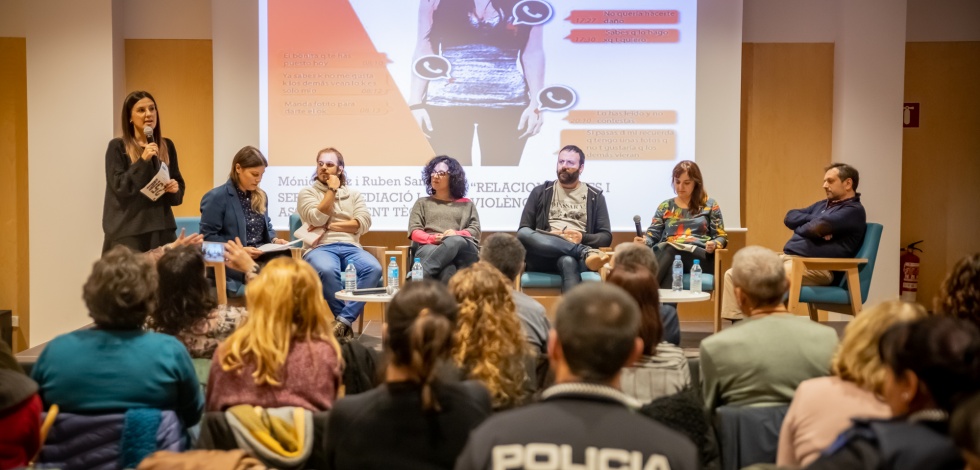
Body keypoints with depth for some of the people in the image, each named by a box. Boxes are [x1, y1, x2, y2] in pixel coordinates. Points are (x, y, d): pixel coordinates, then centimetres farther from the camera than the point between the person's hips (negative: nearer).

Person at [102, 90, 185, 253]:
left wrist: (175, 188, -6)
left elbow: (179, 184, 16)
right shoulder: (117, 146, -2)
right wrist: (143, 161, -19)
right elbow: (119, 187, -10)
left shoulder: (167, 146, 10)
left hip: (162, 228, 4)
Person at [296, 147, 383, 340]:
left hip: (350, 247, 3)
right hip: (320, 248, -3)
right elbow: (317, 219, -6)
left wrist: (331, 225, -4)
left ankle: (343, 321, -29)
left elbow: (364, 223, 3)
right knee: (327, 270, -40)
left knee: (374, 268, -31)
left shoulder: (353, 194, 19)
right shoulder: (307, 192, 13)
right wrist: (332, 190, 0)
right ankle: (347, 320, -22)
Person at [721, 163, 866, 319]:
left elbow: (816, 227, -17)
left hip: (815, 267, -9)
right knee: (733, 275, -4)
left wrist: (799, 227, 4)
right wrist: (813, 221, -3)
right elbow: (790, 217, 14)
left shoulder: (853, 211, -2)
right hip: (786, 257, 9)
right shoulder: (822, 205, 26)